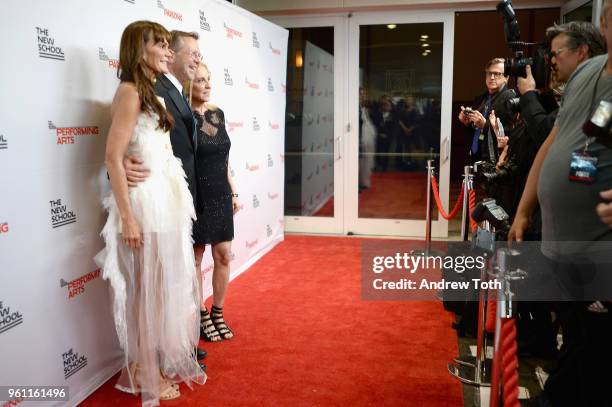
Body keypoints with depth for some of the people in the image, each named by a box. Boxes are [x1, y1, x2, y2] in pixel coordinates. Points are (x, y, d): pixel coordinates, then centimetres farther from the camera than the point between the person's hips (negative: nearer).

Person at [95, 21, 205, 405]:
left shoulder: (152, 95, 15)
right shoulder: (129, 92, -12)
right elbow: (113, 158, -17)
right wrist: (127, 217, -19)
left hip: (168, 201, 9)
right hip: (145, 203, -9)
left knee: (169, 285, 16)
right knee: (147, 289, 3)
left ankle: (165, 361, 32)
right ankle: (145, 373, 20)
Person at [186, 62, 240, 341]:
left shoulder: (217, 113, 8)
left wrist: (233, 192, 14)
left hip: (221, 195, 6)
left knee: (224, 256, 11)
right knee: (195, 258, 8)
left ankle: (218, 313, 27)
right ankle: (201, 316, 23)